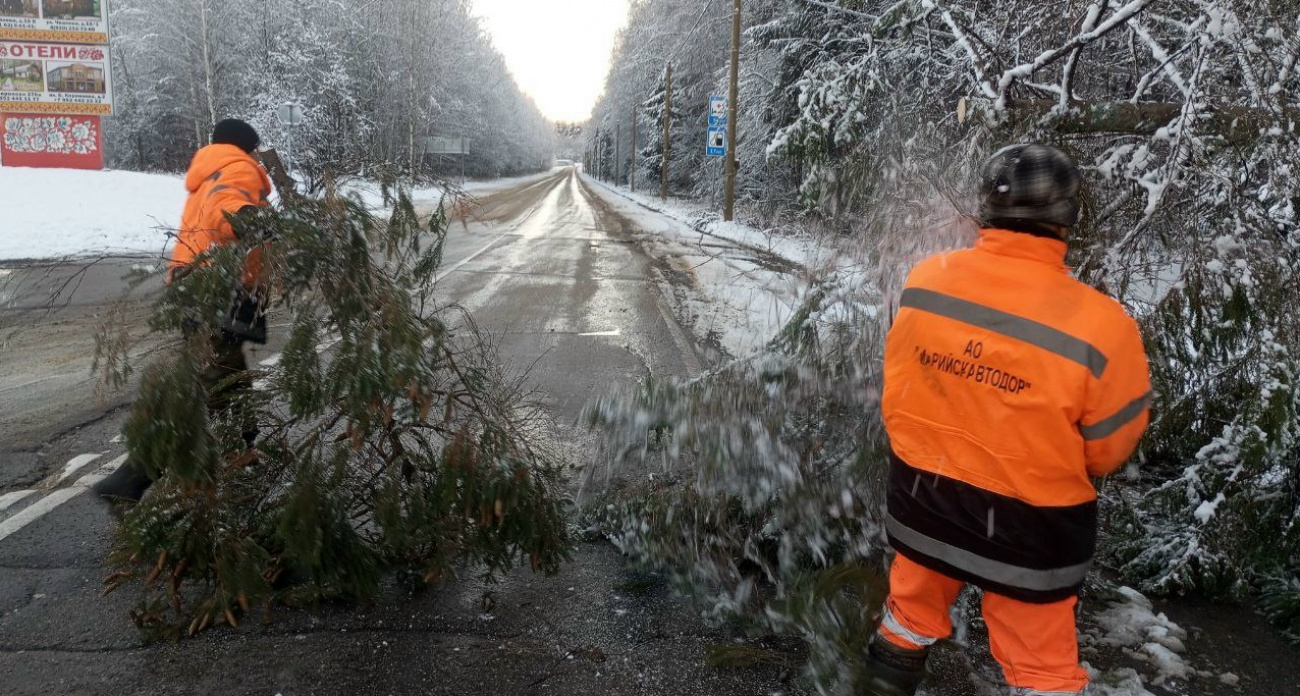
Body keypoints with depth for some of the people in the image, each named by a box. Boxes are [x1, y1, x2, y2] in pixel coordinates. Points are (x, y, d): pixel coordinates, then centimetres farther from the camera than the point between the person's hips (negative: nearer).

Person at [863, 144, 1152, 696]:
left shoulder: (924, 281, -15)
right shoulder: (1099, 325, -25)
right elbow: (1108, 447, -9)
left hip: (922, 496, 4)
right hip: (1027, 523, -3)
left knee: (912, 614, 28)